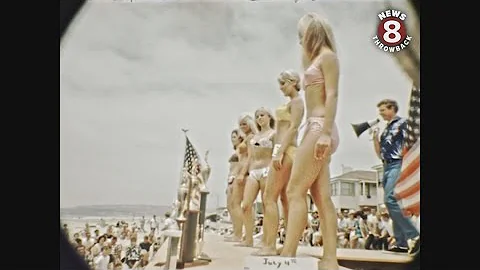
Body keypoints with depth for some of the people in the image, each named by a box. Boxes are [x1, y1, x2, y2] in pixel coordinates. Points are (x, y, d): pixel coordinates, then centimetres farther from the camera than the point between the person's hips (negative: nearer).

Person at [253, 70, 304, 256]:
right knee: (285, 198, 8)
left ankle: (270, 246, -12)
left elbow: (293, 128, -15)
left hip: (286, 151, -10)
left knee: (269, 198, -13)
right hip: (285, 152, 10)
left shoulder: (296, 101, -3)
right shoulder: (292, 103, 24)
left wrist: (279, 152, -23)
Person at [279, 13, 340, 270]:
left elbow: (332, 95, -14)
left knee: (295, 191, -14)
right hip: (315, 128, 10)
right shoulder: (317, 59, 25)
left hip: (320, 127, -9)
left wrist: (326, 132, -21)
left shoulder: (327, 55, -1)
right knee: (321, 196, 2)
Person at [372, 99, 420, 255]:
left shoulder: (403, 123, 4)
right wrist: (375, 137, 11)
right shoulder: (385, 130, 25)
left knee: (390, 200, -22)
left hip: (397, 165, -8)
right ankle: (402, 243, 5)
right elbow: (379, 154, 22)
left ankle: (413, 236, -18)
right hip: (387, 167, 8)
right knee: (392, 202, 2)